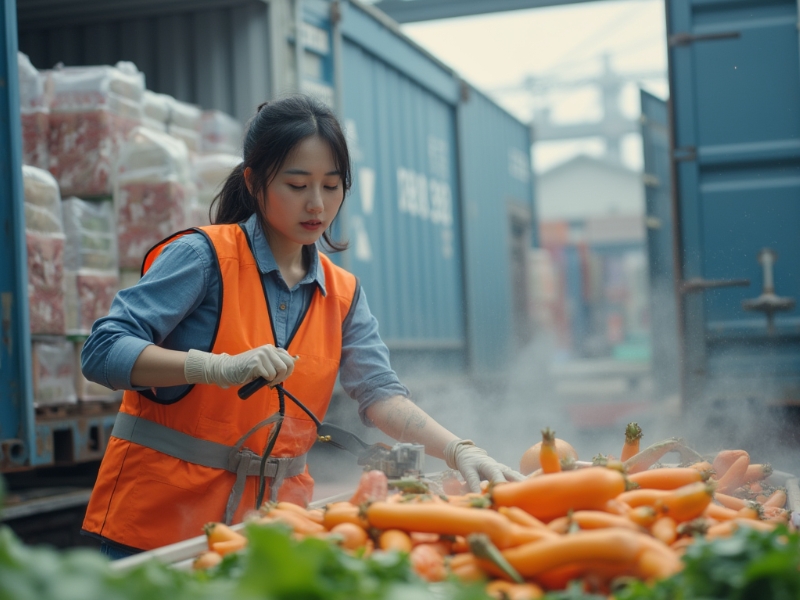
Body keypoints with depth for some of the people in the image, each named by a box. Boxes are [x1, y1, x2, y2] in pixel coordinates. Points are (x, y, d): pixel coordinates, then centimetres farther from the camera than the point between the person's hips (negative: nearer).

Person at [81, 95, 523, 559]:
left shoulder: (343, 294, 8)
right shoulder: (206, 256, -9)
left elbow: (379, 394, -3)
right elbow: (103, 352, -18)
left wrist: (459, 452, -20)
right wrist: (222, 368, -30)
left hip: (273, 521, 5)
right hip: (161, 514, -4)